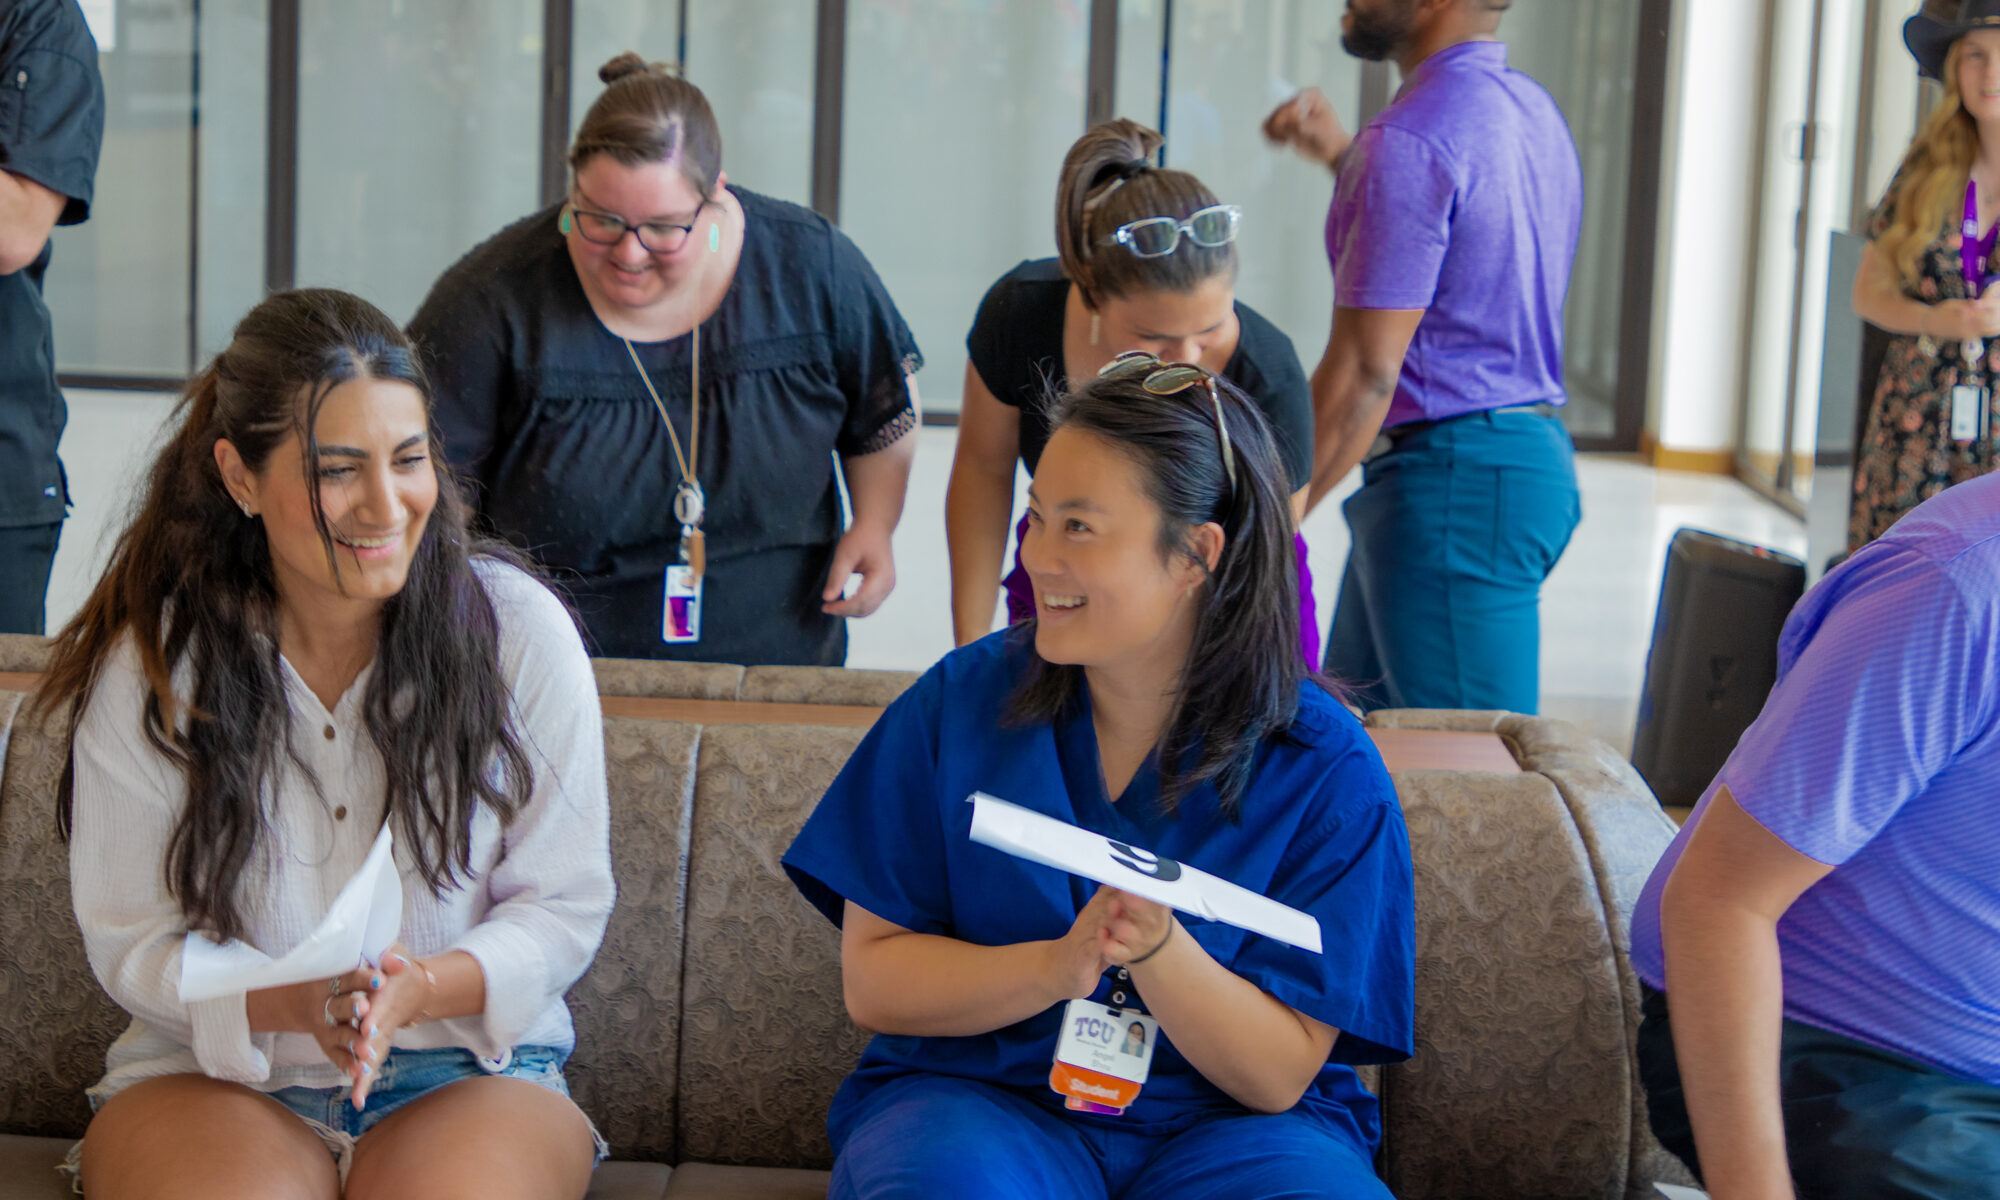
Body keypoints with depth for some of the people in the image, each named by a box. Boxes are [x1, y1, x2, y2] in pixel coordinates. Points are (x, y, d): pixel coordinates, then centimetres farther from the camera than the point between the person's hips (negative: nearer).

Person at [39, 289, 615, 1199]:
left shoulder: (520, 632, -4)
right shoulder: (151, 665, -4)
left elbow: (566, 908, -1)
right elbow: (130, 940, -1)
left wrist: (423, 989, -21)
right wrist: (292, 1005, -21)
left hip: (472, 1070, 0)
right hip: (214, 1075, 1)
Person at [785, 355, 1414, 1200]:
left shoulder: (1326, 770, -5)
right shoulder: (960, 702, 0)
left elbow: (1279, 1078, -6)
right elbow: (872, 981, -1)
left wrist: (1155, 949, -24)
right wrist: (1058, 966, -18)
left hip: (1223, 1129, 0)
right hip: (982, 1097, 0)